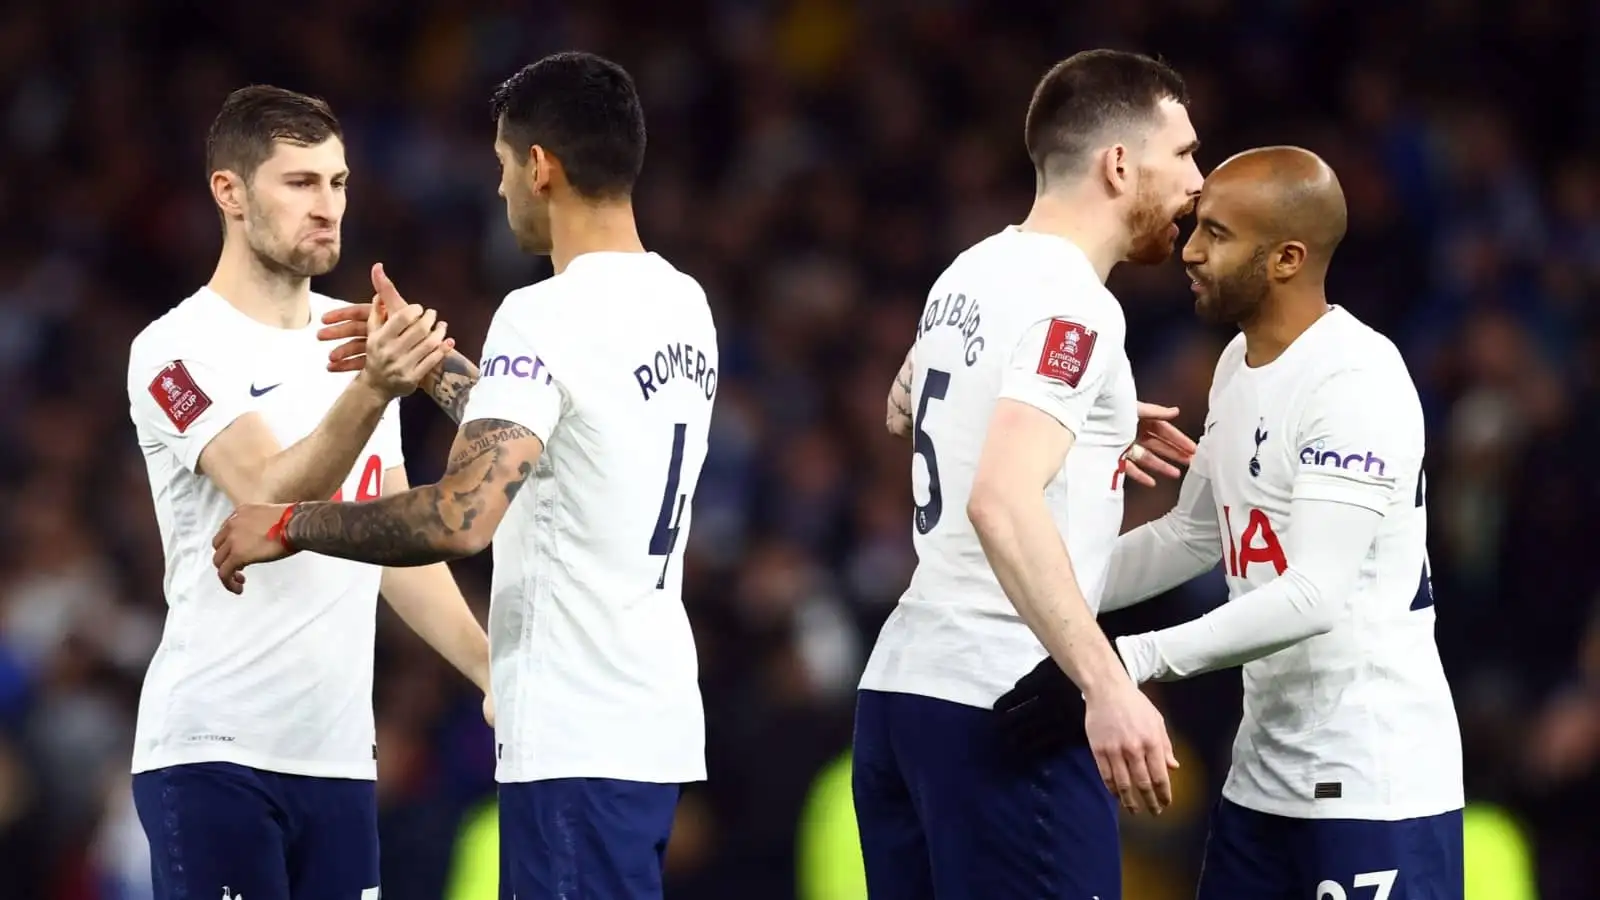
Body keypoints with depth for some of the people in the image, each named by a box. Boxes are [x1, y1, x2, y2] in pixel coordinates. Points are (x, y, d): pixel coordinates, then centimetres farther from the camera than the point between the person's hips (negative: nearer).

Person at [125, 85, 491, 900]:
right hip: (214, 750, -7)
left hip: (337, 757, 7)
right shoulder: (179, 350, -9)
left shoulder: (357, 337, 14)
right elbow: (272, 499, -25)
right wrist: (372, 391, -40)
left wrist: (494, 672, 13)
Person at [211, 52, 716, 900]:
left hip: (578, 741, -9)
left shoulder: (547, 315, -16)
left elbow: (460, 517, -26)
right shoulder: (682, 305, 11)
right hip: (655, 721, 9)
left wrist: (290, 526, -13)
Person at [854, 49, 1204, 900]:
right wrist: (1106, 687, -33)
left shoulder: (973, 272, 13)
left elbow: (908, 408, 36)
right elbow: (1002, 503, -28)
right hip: (999, 704, -9)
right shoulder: (1070, 304, -14)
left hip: (901, 680, 9)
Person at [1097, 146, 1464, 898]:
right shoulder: (1238, 363, 11)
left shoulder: (1357, 381, -19)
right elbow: (1192, 534, 24)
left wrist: (1130, 659, -34)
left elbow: (1315, 596, -28)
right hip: (1265, 770, 9)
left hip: (1372, 779, -9)